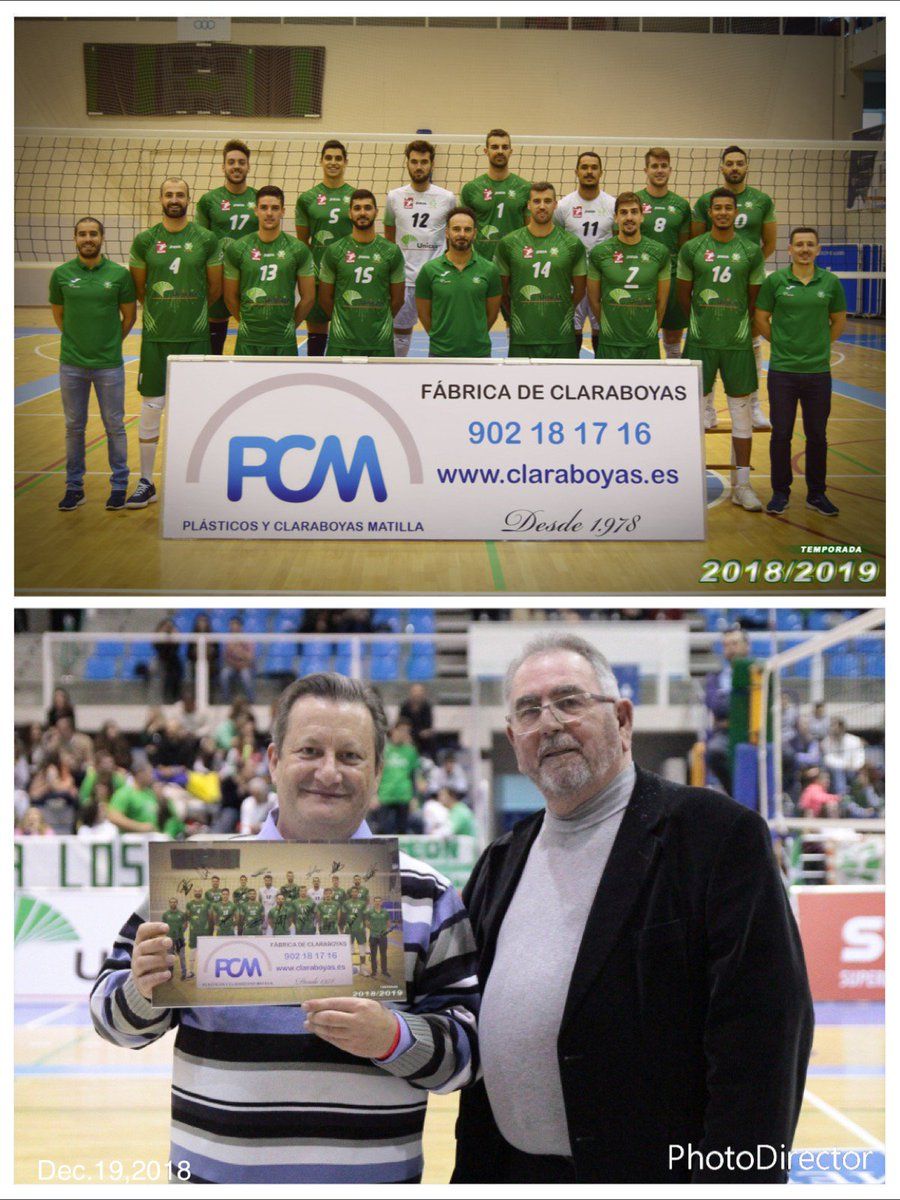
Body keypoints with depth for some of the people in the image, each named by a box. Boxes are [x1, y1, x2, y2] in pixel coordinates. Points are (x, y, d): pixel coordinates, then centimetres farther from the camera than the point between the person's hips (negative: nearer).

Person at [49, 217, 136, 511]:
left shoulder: (119, 274, -4)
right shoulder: (61, 274, 0)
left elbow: (129, 315, 6)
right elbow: (58, 314, 12)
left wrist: (111, 343, 6)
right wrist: (77, 341, 10)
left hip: (109, 364, -1)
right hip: (72, 364, 1)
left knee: (114, 426, 5)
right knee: (74, 427, 8)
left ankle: (119, 486, 15)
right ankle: (74, 487, 17)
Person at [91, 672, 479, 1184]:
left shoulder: (427, 895, 3)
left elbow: (469, 1046, -2)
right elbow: (121, 1019, 7)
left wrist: (392, 1037, -20)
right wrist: (143, 991, -15)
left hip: (375, 1172, 0)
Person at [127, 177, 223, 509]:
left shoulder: (205, 239, 0)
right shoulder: (145, 241, 2)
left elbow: (215, 288, 9)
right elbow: (139, 288, 11)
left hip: (195, 337, 0)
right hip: (156, 337, 0)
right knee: (151, 407, 1)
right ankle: (145, 483, 9)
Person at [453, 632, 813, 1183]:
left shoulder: (719, 833, -9)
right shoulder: (501, 863, 12)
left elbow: (762, 1030, -15)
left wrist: (732, 1177, -21)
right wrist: (468, 1173, 10)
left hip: (650, 1174, -6)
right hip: (509, 1172, 6)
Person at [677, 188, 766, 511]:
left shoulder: (751, 251, 2)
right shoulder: (692, 249, 1)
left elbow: (754, 299, 10)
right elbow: (683, 294, 10)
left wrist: (737, 325, 13)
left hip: (738, 342, 0)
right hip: (700, 341, 0)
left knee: (741, 413, 2)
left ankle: (742, 485, 7)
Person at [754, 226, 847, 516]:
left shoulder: (831, 283, 1)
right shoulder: (775, 281, -3)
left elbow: (838, 321, 12)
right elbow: (761, 318, 5)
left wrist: (820, 346, 7)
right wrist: (782, 343, 6)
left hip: (818, 371, 1)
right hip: (782, 371, -1)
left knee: (817, 436, 7)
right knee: (781, 434, 3)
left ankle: (816, 495, 18)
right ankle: (780, 492, 15)